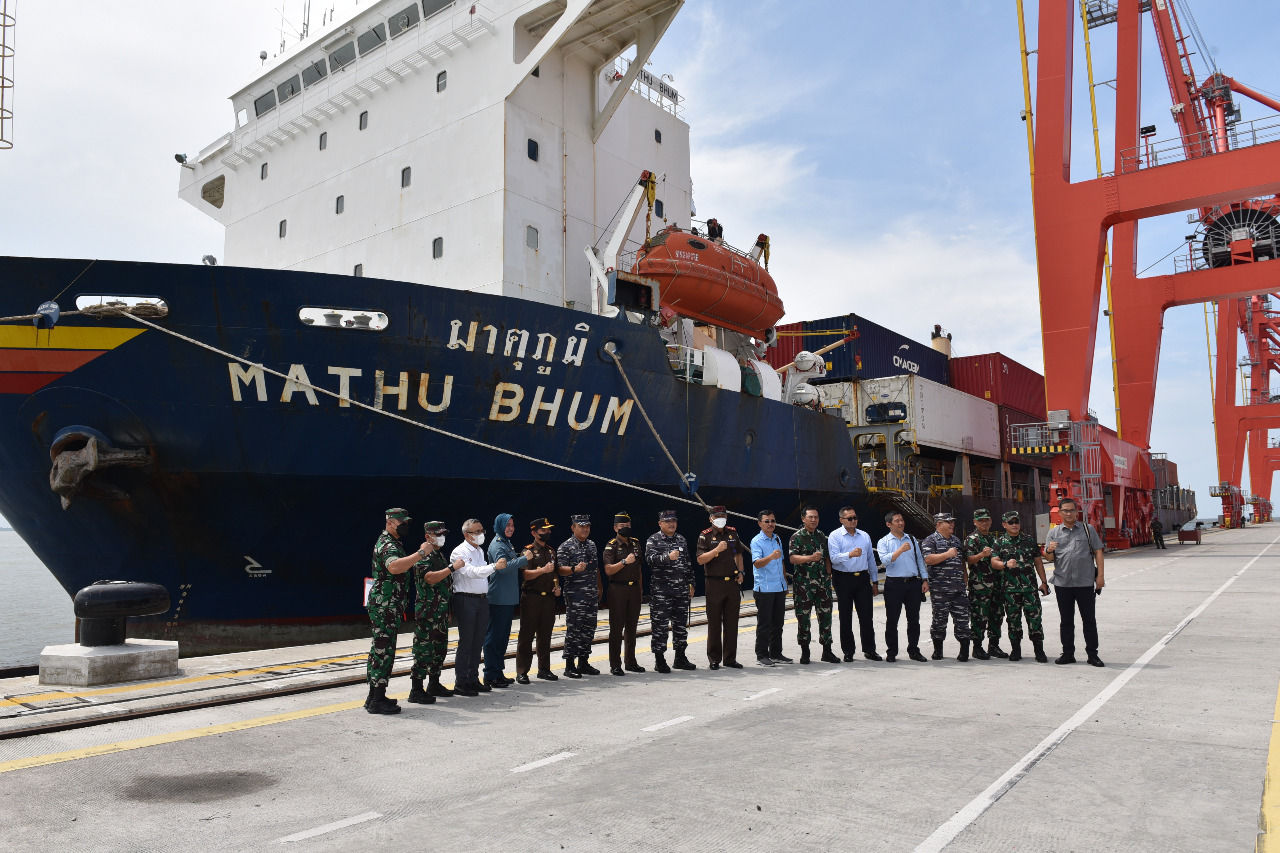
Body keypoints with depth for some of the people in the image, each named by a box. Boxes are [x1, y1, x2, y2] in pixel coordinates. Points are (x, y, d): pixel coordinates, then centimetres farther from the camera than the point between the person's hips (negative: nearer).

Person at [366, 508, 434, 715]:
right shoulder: (387, 544, -16)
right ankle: (377, 701, -5)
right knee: (384, 651, -8)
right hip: (384, 606, -11)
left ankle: (374, 696, 21)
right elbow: (394, 567, -38)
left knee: (379, 650, 14)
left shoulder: (392, 543, 19)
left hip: (386, 606, 11)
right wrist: (420, 553, -35)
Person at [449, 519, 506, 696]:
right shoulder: (460, 552, -9)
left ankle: (473, 679, 19)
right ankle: (460, 683, 1)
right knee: (465, 642, -5)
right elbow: (472, 572, -23)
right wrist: (494, 566, -32)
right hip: (466, 600, -8)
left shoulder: (480, 551, 17)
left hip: (482, 600, 8)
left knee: (478, 642, 11)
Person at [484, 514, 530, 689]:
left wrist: (520, 556, 10)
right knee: (494, 636, -4)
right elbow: (503, 566, -25)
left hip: (509, 598, 10)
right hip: (499, 598, -10)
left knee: (503, 636, 14)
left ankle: (498, 673, 22)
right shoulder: (497, 545, -11)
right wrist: (524, 559, -25)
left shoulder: (507, 543, 18)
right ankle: (491, 676, 0)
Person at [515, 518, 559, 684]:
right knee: (526, 636, -3)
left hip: (548, 598, 6)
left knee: (545, 635, 11)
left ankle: (544, 669, 20)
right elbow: (526, 574, -15)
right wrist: (543, 570, -28)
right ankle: (522, 672, 2)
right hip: (531, 597, -6)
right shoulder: (528, 551, -5)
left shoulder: (551, 551, 16)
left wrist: (557, 586, 8)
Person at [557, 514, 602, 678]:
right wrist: (574, 569, -30)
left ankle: (583, 663, 20)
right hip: (575, 596, -7)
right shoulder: (566, 547, -6)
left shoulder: (592, 545, 15)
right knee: (573, 630, -4)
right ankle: (570, 666, 3)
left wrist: (599, 588, 21)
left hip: (592, 595, 7)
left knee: (589, 629, 10)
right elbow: (560, 569, -12)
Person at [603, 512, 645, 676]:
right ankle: (615, 665, 3)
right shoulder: (611, 546, -5)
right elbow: (608, 570, -14)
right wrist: (624, 562, -24)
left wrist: (640, 588, 16)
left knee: (631, 626, 11)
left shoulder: (635, 543, 12)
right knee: (616, 627, -2)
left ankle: (631, 662, 20)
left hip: (634, 589, 6)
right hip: (618, 590, -5)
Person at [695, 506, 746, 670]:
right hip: (714, 584, -4)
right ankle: (714, 659, 12)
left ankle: (730, 658, 17)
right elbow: (700, 560, -12)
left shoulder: (732, 533, 10)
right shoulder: (705, 535, -4)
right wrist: (717, 549, -23)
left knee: (731, 623, 8)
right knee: (714, 623, 2)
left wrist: (740, 572, 10)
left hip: (733, 583, 4)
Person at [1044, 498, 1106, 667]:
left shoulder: (1088, 529, 7)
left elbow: (1098, 552, 5)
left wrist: (1100, 575, -4)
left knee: (1089, 619, 4)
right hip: (1062, 582, 2)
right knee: (1066, 621, 8)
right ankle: (1068, 653, 15)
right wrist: (1049, 550, -15)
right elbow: (1049, 558, 8)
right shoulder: (1054, 533, 10)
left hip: (1085, 582, -1)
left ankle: (1092, 654, 13)